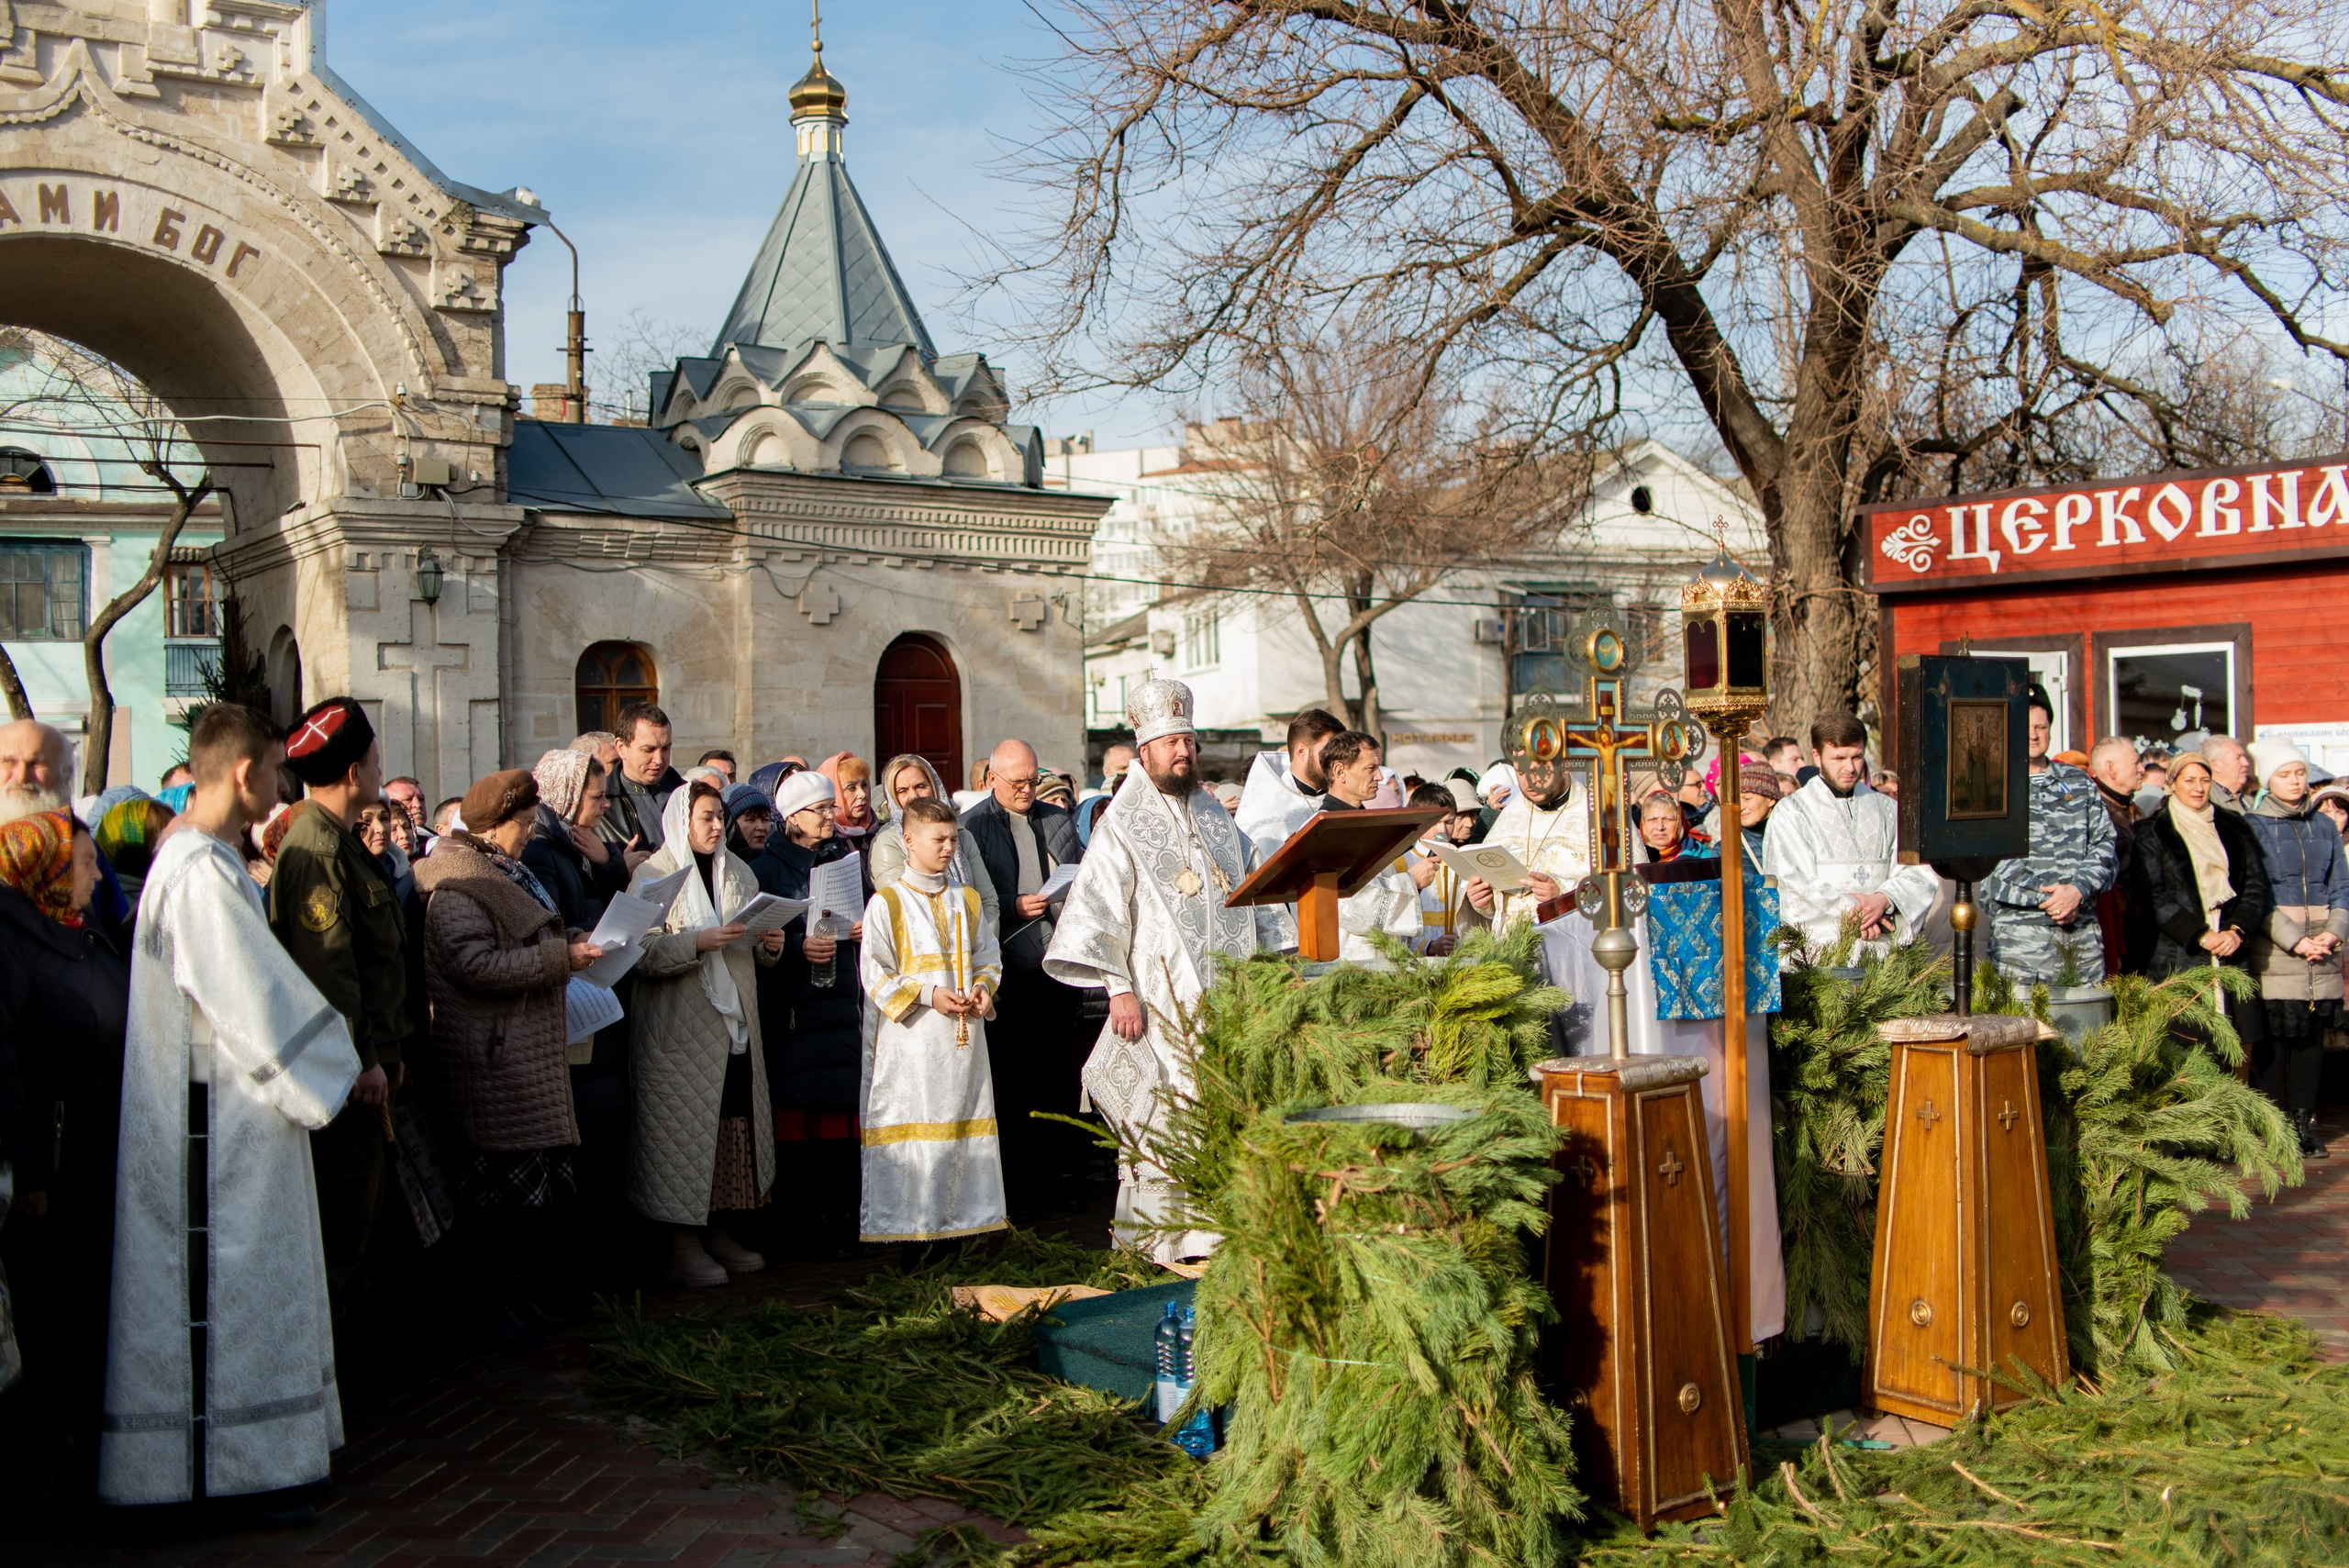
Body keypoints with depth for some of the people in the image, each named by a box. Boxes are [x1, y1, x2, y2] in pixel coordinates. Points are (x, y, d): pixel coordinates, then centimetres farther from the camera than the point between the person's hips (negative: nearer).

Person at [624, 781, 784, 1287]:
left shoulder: (738, 873, 15)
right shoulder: (654, 876, -3)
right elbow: (643, 954, -13)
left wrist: (770, 945, -2)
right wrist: (698, 942, -24)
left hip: (736, 1024, 6)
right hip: (682, 1029, -5)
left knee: (736, 1123, 5)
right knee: (684, 1130, -4)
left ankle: (717, 1231, 17)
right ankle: (683, 1243, 4)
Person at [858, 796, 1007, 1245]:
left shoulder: (966, 900, 13)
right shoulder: (886, 903, -3)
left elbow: (989, 955, 18)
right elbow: (875, 974, -6)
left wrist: (984, 988, -3)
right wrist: (928, 994, -16)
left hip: (964, 1035, 5)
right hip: (912, 1039, -5)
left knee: (965, 1120, 6)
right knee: (911, 1121, -5)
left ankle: (964, 1211, 14)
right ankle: (903, 1219, 2)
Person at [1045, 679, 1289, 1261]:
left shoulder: (1218, 819, 16)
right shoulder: (1123, 827, -1)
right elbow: (1098, 908, -8)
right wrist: (1118, 989, -16)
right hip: (1163, 999, -5)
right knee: (1165, 1116, -7)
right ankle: (1160, 1239, 0)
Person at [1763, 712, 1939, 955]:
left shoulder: (1887, 810, 18)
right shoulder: (1790, 812, 7)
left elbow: (1919, 873, 9)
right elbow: (1796, 880, -5)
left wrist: (1884, 899, -11)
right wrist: (1852, 910, -16)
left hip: (1882, 942, 3)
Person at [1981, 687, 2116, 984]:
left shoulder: (2079, 782, 15)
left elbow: (2105, 845, 8)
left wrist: (2078, 889, -9)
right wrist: (2047, 898, -15)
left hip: (2084, 926, 4)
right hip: (2020, 925, -4)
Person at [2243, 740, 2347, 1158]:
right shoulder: (2253, 826, 0)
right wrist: (2295, 941, -14)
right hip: (2273, 954, -4)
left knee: (2313, 1037, 5)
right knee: (2273, 1040, -4)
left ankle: (2304, 1122, 13)